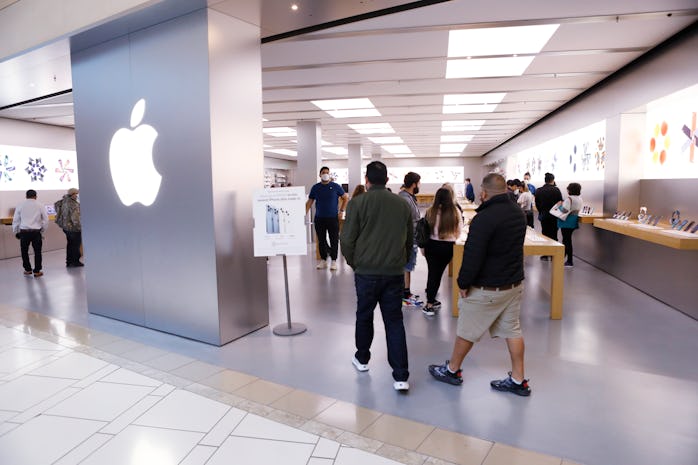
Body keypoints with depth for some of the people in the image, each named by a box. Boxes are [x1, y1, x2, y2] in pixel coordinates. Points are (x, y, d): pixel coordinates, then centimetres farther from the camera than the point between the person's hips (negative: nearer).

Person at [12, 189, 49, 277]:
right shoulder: (40, 206, 1)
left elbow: (15, 220, 5)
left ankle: (27, 270, 23)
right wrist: (42, 230, 14)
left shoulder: (20, 205, 3)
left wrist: (16, 232, 15)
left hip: (24, 232, 1)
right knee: (37, 252, 8)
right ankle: (37, 271, 10)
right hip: (36, 232, -1)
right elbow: (46, 220, 2)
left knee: (24, 251, 16)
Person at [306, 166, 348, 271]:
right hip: (319, 218, 2)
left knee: (334, 240, 1)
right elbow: (309, 202, 7)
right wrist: (305, 214, -3)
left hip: (333, 218, -2)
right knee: (321, 240, 8)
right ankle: (323, 260, 19)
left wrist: (341, 211, 0)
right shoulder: (315, 187, 6)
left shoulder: (335, 186, 0)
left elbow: (346, 198, 7)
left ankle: (333, 260, 10)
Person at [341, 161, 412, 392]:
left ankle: (362, 359, 36)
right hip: (395, 272, 2)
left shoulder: (358, 203, -8)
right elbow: (409, 239, 11)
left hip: (366, 271, -2)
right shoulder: (402, 204, 4)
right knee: (394, 321, 8)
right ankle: (401, 377, 5)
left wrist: (353, 263, 7)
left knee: (364, 316, 17)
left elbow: (347, 239, -8)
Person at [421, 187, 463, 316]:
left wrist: (422, 247, 7)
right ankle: (431, 302, 24)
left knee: (432, 272, 9)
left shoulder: (430, 211, -9)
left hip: (432, 245, 0)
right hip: (448, 247, 0)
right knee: (439, 273, 14)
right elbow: (459, 232, 1)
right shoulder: (456, 212, -8)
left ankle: (430, 303, 8)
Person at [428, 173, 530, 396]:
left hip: (487, 288, -8)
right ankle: (518, 380, 23)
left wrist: (463, 283, -12)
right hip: (515, 283, 8)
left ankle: (452, 370, 26)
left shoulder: (484, 218, -23)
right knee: (512, 330, 15)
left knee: (466, 330, 9)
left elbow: (473, 255, -23)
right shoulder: (519, 213, 5)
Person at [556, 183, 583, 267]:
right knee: (567, 239, 16)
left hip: (567, 222, -8)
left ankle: (569, 262, 1)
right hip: (574, 221, 8)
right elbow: (577, 209, 15)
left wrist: (560, 206, -8)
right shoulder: (580, 199, 8)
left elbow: (564, 210, -25)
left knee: (567, 240, -2)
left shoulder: (569, 198, -19)